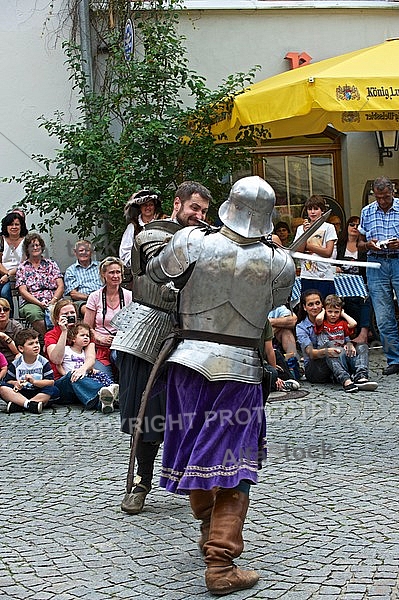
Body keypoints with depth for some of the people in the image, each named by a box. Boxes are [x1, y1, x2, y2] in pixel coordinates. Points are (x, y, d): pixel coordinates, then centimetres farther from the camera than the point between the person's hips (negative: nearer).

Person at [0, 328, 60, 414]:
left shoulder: (44, 362, -2)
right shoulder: (15, 364, 2)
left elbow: (51, 382, -9)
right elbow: (8, 381, 2)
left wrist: (34, 381, -23)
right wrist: (15, 383, -21)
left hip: (38, 392, 0)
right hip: (20, 393, 1)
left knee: (54, 391, -30)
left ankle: (17, 405, -37)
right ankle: (30, 404, -40)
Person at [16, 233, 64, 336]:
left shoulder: (51, 264, 18)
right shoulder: (22, 268, 14)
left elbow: (60, 286, 10)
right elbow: (23, 291, 4)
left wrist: (53, 301, -9)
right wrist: (39, 303, -11)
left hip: (52, 302, 1)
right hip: (31, 303, -1)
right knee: (34, 314, -38)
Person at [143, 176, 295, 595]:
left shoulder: (193, 241, -9)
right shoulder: (279, 264, -9)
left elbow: (156, 272, 8)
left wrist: (151, 251, 30)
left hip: (191, 360, 2)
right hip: (240, 370, -2)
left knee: (194, 445, 19)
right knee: (231, 463, 1)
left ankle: (210, 532, 38)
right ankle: (221, 563, -3)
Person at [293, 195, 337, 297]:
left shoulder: (328, 227, 2)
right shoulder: (301, 229, 10)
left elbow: (328, 252, -7)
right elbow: (298, 252, 0)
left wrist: (308, 246, -4)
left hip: (325, 277, -2)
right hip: (306, 276, 2)